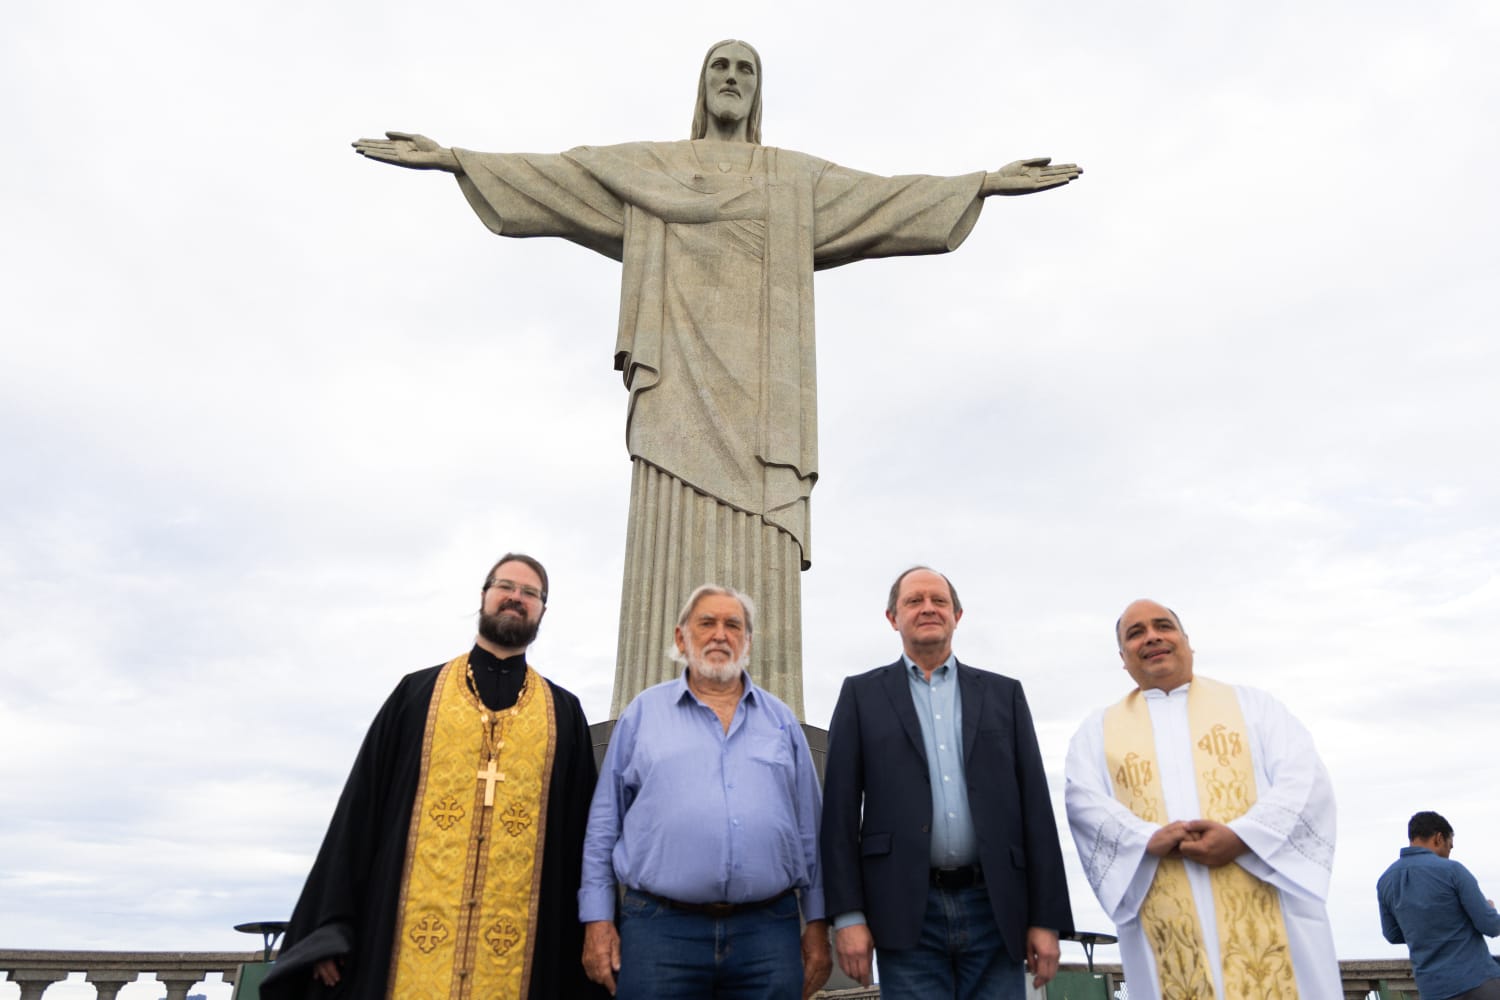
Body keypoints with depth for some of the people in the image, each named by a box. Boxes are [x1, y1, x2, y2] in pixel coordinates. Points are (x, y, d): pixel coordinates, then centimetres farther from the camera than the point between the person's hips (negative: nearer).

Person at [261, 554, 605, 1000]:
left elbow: (585, 831, 6)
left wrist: (588, 941, 1)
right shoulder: (417, 692, 8)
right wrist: (331, 925, -2)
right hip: (408, 937, 0)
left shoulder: (565, 714, 9)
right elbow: (360, 809, 5)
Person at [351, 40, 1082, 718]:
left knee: (758, 557, -9)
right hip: (681, 374, 0)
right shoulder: (645, 168, 21)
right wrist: (450, 157, 6)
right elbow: (554, 176, 15)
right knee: (673, 544, -12)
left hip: (758, 381, 1)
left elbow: (886, 196, 17)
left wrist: (986, 183, 9)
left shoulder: (800, 179, 23)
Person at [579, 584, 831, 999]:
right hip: (659, 930, -1)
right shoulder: (644, 711, 8)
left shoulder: (781, 720, 12)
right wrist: (598, 920, 1)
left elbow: (809, 831, 12)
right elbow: (605, 822, 7)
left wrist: (817, 923, 7)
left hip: (769, 932, 2)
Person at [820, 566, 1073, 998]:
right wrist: (847, 915, -5)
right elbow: (841, 809, 2)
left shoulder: (1004, 693, 11)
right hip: (907, 913, -1)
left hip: (995, 910, 2)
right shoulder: (862, 694, 7)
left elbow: (1035, 808, 7)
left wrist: (1046, 918, 1)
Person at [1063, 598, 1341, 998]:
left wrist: (1242, 836, -16)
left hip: (1265, 918, 0)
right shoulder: (1097, 731, 14)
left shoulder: (1251, 703, 14)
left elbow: (1304, 777, 1)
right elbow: (1084, 803, 0)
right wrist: (1148, 840, -19)